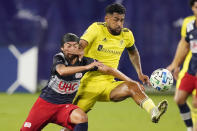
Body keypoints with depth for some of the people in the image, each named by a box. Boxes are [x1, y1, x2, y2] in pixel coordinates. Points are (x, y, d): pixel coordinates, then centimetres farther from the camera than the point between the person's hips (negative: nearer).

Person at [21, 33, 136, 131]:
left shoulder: (84, 61, -7)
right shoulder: (58, 58, -14)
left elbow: (108, 70, 0)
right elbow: (62, 71, -38)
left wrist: (131, 82, -1)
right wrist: (86, 67, -45)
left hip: (65, 105, 1)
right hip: (45, 102, -1)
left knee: (82, 118, -30)